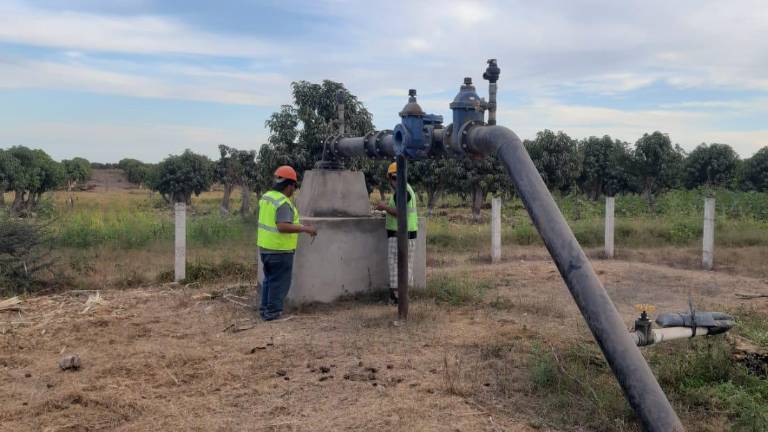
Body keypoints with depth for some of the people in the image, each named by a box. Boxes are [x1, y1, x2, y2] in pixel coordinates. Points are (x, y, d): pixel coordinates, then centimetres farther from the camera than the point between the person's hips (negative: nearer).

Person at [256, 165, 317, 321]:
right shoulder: (283, 203, -20)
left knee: (269, 279, 20)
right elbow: (283, 226, -30)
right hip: (280, 250, -8)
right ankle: (273, 312, 8)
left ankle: (264, 308, 26)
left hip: (264, 247, 9)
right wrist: (305, 229, -24)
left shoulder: (265, 197, 7)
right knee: (279, 282, 3)